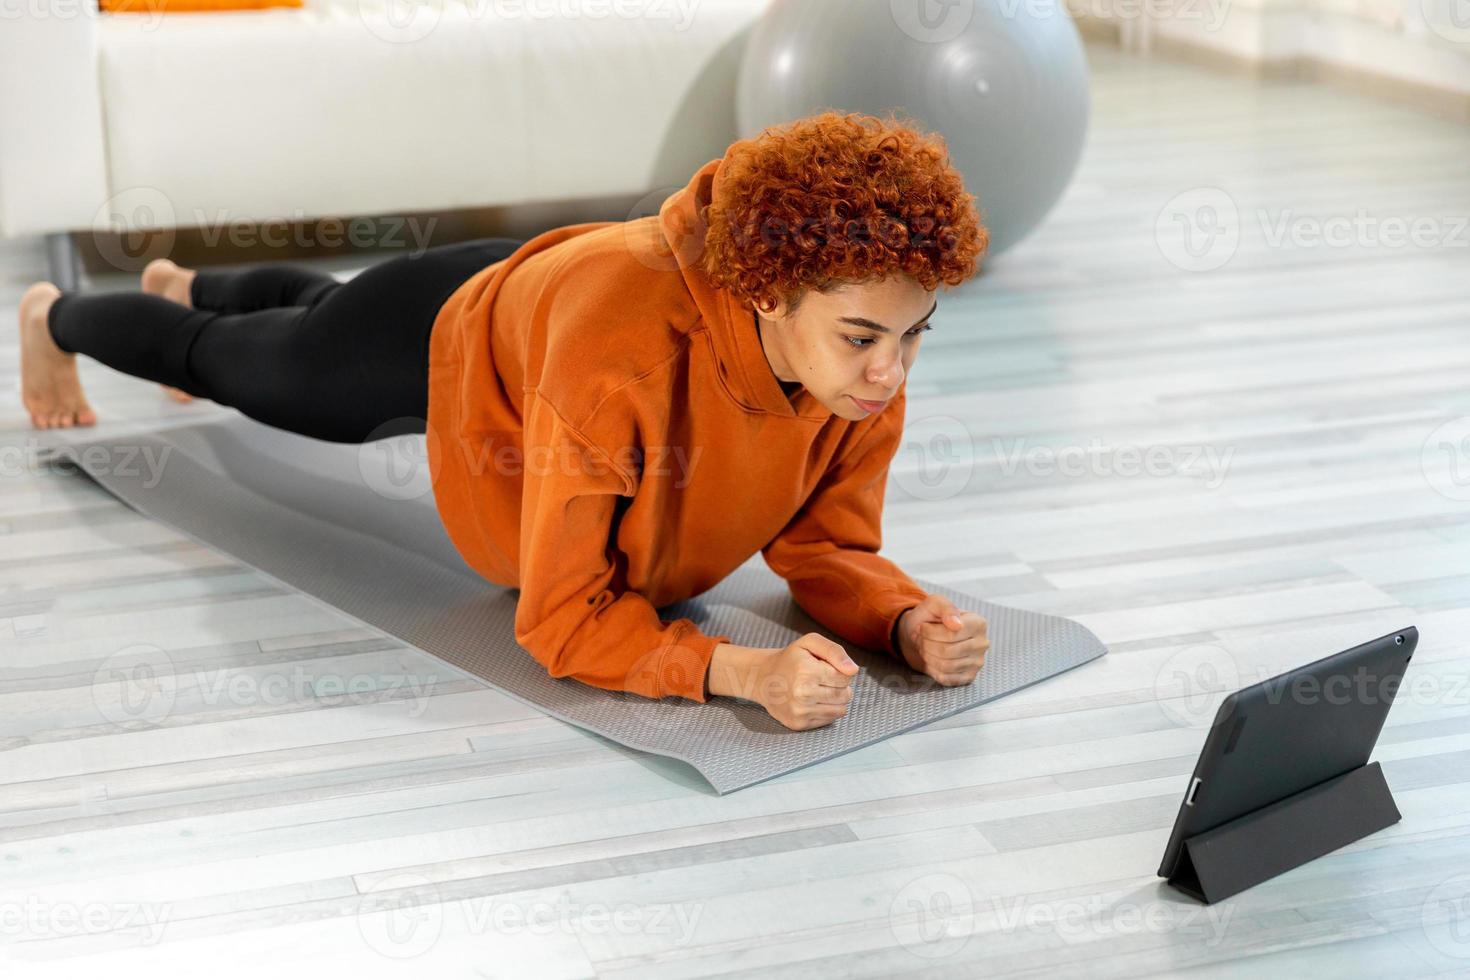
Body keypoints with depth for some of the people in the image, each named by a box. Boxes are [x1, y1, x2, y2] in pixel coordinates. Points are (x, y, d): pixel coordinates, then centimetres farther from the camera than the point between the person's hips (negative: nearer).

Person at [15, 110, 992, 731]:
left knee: (318, 315, 38)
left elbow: (827, 545, -21)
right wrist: (740, 669, -59)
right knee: (235, 361, 29)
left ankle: (190, 282, 73)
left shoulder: (868, 364, -34)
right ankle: (54, 314, 63)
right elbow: (562, 618, -44)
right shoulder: (624, 347, -51)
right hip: (445, 340, -5)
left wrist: (907, 621, -42)